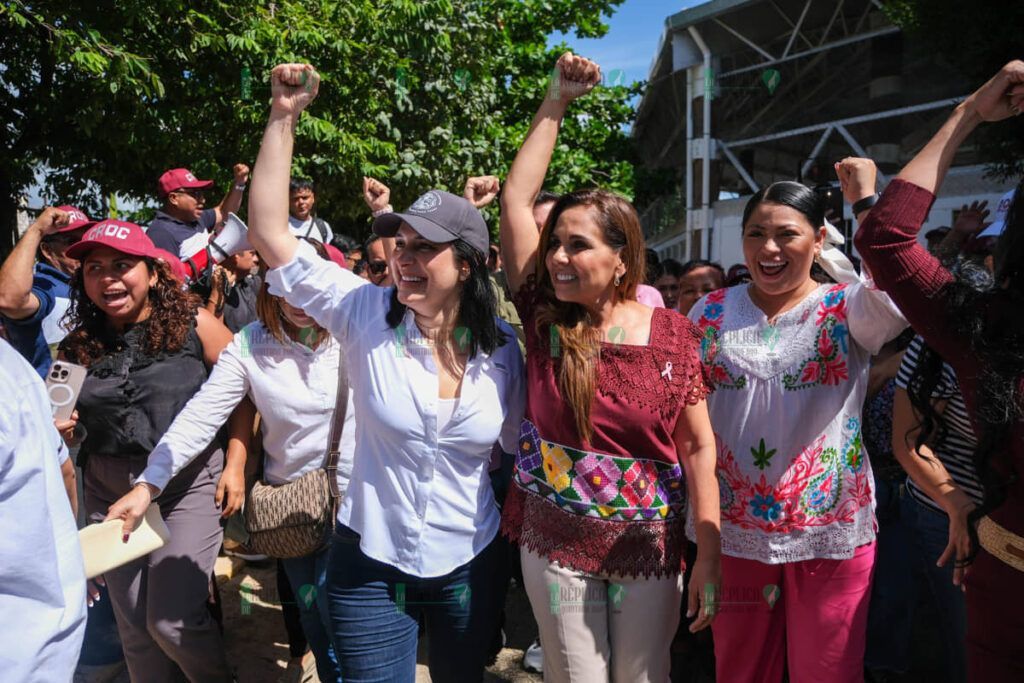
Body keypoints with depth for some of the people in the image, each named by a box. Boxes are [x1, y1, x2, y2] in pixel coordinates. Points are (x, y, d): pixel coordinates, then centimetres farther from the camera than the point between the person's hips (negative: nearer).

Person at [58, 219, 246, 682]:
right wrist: (63, 429, -8)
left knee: (172, 621, -4)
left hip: (189, 483, -4)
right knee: (133, 624, 13)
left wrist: (235, 464, -9)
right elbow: (70, 429, 14)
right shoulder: (78, 344, 2)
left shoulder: (193, 325, -9)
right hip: (110, 491, 4)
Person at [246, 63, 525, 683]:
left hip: (470, 566, 2)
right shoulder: (366, 315, -13)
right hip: (370, 563, -1)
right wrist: (285, 117, -22)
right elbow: (270, 234, -18)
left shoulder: (502, 348, -8)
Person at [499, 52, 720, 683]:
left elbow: (699, 447, -5)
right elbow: (517, 199, -9)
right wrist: (557, 102, -6)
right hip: (555, 545, 1)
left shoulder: (673, 333, -9)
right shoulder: (545, 320, -7)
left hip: (649, 549, 0)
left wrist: (710, 556, -8)